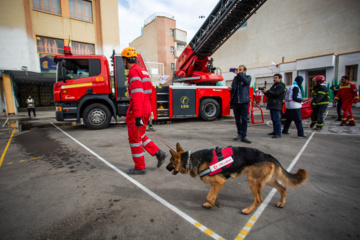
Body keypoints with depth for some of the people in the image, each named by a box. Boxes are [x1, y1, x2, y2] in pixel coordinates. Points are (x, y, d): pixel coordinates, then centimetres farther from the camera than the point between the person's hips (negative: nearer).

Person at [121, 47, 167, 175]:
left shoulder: (134, 72, -14)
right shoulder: (143, 71, 16)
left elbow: (137, 95, -25)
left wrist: (137, 116, -27)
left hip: (137, 112, -9)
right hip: (146, 110, 9)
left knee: (134, 139, 4)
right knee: (140, 136, 21)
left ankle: (140, 168, 16)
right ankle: (159, 153, 17)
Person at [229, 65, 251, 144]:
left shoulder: (248, 77, 5)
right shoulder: (235, 78, 17)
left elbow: (246, 82, -20)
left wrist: (238, 73, -18)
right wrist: (230, 89, -2)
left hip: (243, 101, -4)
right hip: (235, 101, 5)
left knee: (244, 119, -5)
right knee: (237, 119, 10)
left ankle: (243, 136, -1)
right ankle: (239, 134, 23)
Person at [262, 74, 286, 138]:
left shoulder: (280, 86, -6)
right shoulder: (274, 85, 24)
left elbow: (276, 94, -19)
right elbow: (270, 94, 23)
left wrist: (267, 91, -16)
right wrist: (265, 92, 4)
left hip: (276, 105, -10)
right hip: (272, 105, 10)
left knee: (276, 119, -11)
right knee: (273, 119, 13)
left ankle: (278, 134, -9)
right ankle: (275, 131, 21)